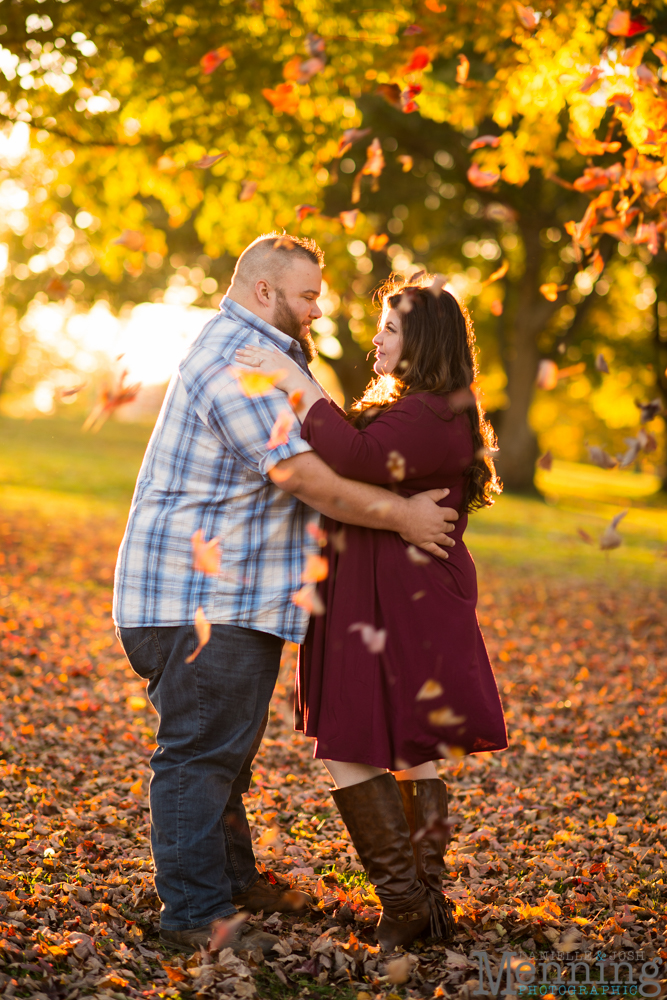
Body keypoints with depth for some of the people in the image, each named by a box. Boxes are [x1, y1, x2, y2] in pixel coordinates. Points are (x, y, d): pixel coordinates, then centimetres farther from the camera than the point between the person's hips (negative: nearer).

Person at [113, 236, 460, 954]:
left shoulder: (258, 355, 21)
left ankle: (232, 877, 32)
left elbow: (300, 461, 28)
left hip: (233, 594, 11)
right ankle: (196, 913, -2)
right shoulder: (235, 364, -17)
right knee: (200, 750, -7)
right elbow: (301, 476, -22)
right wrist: (402, 514, -16)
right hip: (202, 598, -11)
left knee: (225, 747, 20)